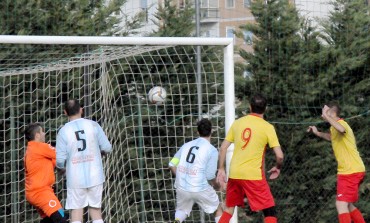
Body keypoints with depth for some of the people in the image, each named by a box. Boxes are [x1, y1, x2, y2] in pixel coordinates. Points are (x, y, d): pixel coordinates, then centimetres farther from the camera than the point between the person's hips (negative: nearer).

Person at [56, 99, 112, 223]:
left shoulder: (63, 131, -4)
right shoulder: (93, 125, -1)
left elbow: (60, 160, -5)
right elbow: (107, 148, 1)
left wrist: (63, 167, 17)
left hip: (75, 179, -1)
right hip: (95, 176, 1)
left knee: (76, 213, 2)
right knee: (96, 210, 10)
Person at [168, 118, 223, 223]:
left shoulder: (186, 145, 9)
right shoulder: (212, 150, -5)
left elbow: (172, 165, 8)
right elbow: (210, 176, -6)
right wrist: (215, 185, 17)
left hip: (182, 187, 3)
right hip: (200, 188, -3)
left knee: (182, 210, 26)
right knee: (218, 210, 20)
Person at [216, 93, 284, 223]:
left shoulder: (237, 123, 7)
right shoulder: (267, 127, -5)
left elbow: (223, 148, 6)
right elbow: (279, 155, -8)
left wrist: (221, 169, 14)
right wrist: (278, 168, 11)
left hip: (234, 174, 5)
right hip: (254, 176, -5)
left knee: (229, 208, 22)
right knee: (270, 212, 1)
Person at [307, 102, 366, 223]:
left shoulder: (341, 123, -14)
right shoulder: (335, 127, 16)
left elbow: (341, 129, -42)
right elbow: (332, 137, 40)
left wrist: (326, 116, -33)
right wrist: (317, 133, 26)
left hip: (351, 171, -11)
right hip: (348, 171, 11)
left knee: (341, 204, -16)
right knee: (348, 205, 17)